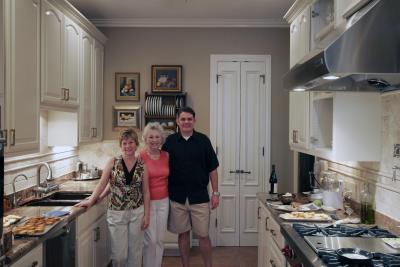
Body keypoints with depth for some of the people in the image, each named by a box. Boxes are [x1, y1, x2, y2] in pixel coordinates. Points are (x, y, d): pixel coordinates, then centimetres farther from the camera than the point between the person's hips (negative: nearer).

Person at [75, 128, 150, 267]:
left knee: (135, 251, 11)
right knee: (119, 254, 4)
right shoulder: (113, 162, -3)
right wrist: (91, 200, -11)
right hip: (116, 213, -1)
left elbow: (146, 192, 2)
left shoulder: (142, 166, -1)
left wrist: (147, 214, -1)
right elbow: (102, 184, -1)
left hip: (137, 213, 1)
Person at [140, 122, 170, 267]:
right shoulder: (140, 157, -12)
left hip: (163, 202, 5)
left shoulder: (166, 155, 3)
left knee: (160, 239, 12)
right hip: (147, 202, -4)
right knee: (150, 240, -1)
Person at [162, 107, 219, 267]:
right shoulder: (169, 141, 1)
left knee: (203, 235, 5)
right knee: (183, 234, 11)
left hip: (200, 197, -1)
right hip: (177, 197, 1)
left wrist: (215, 193, -1)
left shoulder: (203, 140, -1)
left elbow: (212, 169, 2)